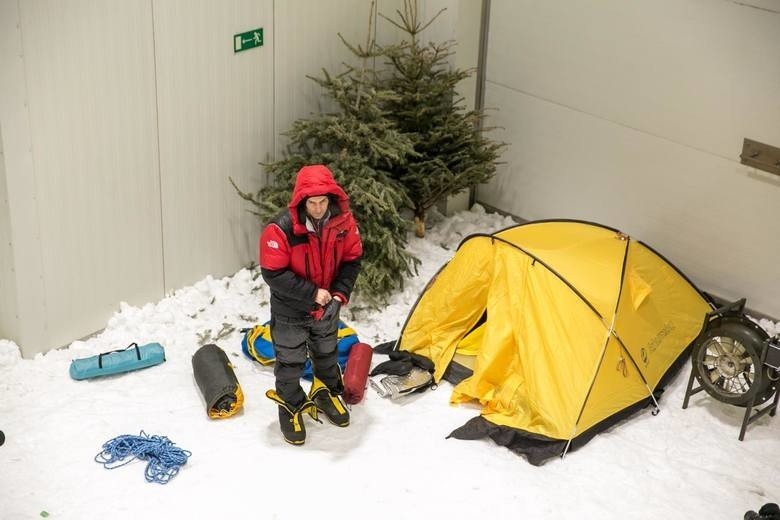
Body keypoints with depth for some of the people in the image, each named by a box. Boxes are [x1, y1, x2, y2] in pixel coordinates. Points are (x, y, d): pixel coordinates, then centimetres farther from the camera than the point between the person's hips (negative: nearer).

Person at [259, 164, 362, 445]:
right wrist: (312, 294, -28)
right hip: (290, 311, -4)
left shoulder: (343, 221, -16)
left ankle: (326, 394, 51)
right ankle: (290, 406, 35)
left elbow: (352, 260, -3)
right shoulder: (280, 229, -30)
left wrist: (340, 293, -17)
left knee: (327, 354, 26)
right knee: (290, 362, 11)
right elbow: (273, 273, -25)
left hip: (327, 308, 4)